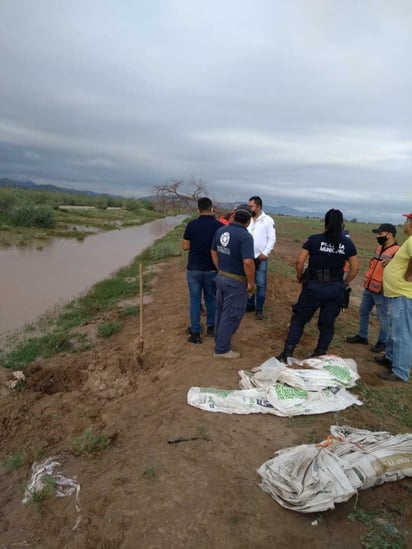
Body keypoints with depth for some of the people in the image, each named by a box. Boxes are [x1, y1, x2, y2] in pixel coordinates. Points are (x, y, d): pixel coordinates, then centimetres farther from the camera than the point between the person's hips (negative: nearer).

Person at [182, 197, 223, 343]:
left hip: (193, 268, -1)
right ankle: (211, 327, 28)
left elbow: (185, 247, -4)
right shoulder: (219, 226, -7)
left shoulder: (191, 224, -8)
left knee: (195, 300, 8)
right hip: (212, 269, 1)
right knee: (211, 298, 18)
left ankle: (195, 333, 11)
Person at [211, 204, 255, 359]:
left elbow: (214, 252, 12)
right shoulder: (245, 236, -21)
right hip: (236, 281, -7)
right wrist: (251, 283, -16)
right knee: (231, 315, 5)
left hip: (221, 277, 8)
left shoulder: (221, 230, 2)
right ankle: (222, 349, 14)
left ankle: (220, 340, 37)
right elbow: (248, 262, -28)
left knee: (221, 311, 21)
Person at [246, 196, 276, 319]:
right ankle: (249, 305, 27)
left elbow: (272, 239, -5)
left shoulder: (268, 220, -5)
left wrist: (265, 253, -12)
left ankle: (259, 309, 14)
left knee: (261, 284, 3)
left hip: (261, 257, -3)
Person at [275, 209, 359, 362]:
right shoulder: (348, 243, 1)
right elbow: (355, 268, 5)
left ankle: (287, 352, 7)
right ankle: (320, 354, 23)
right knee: (327, 323, 15)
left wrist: (300, 277, 7)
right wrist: (344, 284, 16)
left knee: (299, 318, 9)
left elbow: (299, 261, -9)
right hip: (335, 288, 2)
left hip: (314, 286, -2)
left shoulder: (314, 239, -6)